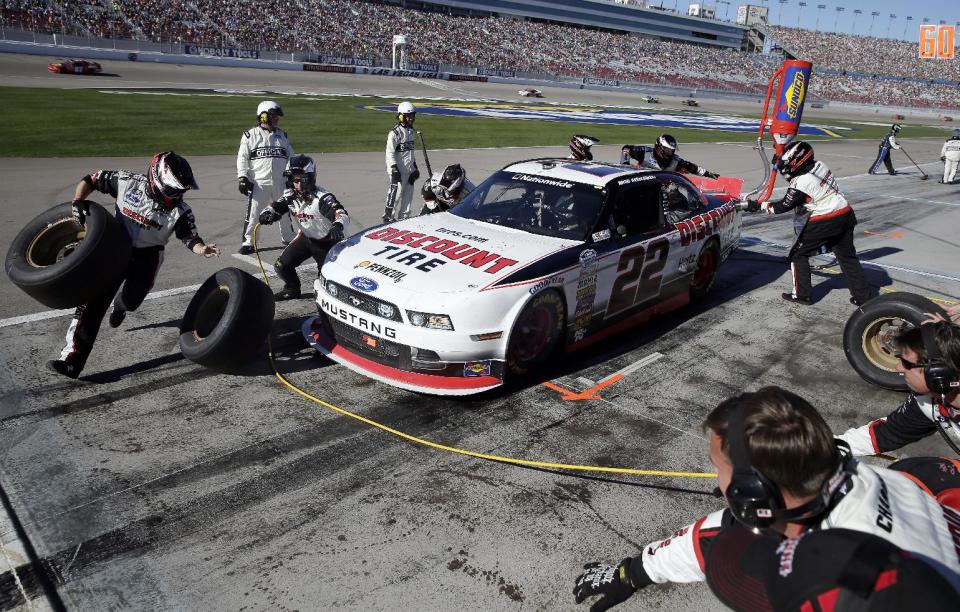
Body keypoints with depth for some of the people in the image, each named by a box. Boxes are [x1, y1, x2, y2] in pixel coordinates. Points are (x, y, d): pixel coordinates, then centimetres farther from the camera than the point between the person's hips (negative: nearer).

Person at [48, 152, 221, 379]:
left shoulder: (179, 211, -12)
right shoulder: (127, 182, -12)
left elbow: (190, 238, -9)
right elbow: (90, 179, -1)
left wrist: (203, 248, -30)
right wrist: (78, 202, -15)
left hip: (147, 255, 0)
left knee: (130, 300, -12)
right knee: (93, 298, -8)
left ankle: (120, 306, 32)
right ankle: (73, 357, -6)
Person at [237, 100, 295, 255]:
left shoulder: (283, 135, 12)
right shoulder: (250, 135, 0)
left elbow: (291, 157, 17)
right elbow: (242, 158, 0)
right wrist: (242, 178, -8)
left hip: (280, 183, 4)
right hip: (258, 183, -4)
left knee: (285, 213, 12)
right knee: (254, 213, -5)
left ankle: (289, 239, 27)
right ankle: (248, 242, 5)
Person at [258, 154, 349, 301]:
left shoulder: (322, 197, -30)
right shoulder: (290, 196, -8)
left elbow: (342, 214, -42)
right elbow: (275, 207, -4)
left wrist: (337, 225, -65)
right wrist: (267, 214, -30)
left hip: (327, 241, -6)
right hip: (306, 238, 6)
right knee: (282, 265, 1)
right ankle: (292, 289, 28)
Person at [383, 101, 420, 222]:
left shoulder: (412, 132, 14)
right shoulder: (395, 133, -11)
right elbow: (390, 152, -14)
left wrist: (415, 166, 22)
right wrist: (394, 169, -19)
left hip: (410, 169, 8)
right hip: (399, 170, -8)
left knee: (408, 194, 10)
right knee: (396, 194, -6)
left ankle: (404, 216, 20)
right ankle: (388, 217, 4)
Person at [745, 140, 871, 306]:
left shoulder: (801, 183, -21)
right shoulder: (819, 165, 2)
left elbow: (784, 206, -14)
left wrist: (758, 206, -8)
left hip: (823, 223, -8)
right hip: (845, 215, 8)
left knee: (798, 255, 9)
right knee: (847, 256, 17)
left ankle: (802, 294, 12)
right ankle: (863, 295, 20)